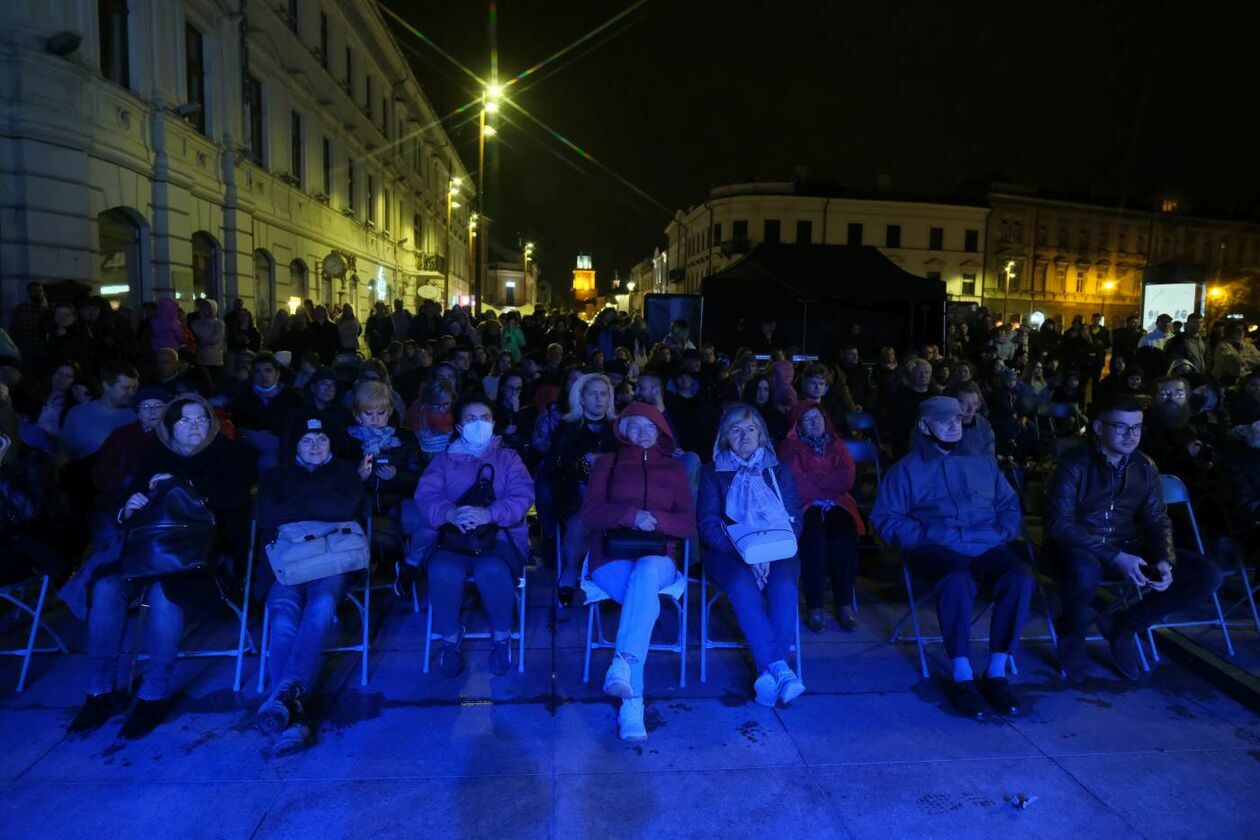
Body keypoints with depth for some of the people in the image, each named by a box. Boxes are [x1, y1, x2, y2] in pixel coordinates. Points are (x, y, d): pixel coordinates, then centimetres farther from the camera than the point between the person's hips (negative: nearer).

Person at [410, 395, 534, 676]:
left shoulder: (508, 458, 15)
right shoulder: (443, 461, 18)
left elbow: (523, 495, -2)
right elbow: (425, 496, 1)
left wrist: (490, 514, -22)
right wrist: (449, 513, -22)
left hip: (499, 537, -1)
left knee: (493, 569, -35)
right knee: (444, 571, -33)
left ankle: (501, 638, -9)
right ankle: (450, 640, -8)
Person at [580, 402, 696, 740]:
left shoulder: (674, 469, 20)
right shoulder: (607, 464, 19)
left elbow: (689, 525, 8)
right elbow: (590, 515, 4)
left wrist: (655, 519, -11)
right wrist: (631, 515, -12)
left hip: (657, 560, 1)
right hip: (612, 558, -1)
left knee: (645, 572, -38)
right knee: (647, 602, -34)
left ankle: (622, 664, -47)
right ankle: (633, 703, -39)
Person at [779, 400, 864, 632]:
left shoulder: (837, 445, 19)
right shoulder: (791, 449, 9)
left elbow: (847, 480, 1)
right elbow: (798, 487, -6)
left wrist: (814, 479, -5)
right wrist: (830, 483, 0)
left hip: (836, 505, 3)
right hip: (806, 506, -2)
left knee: (845, 537, -30)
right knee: (815, 538, -34)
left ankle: (844, 604, -23)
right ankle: (814, 607, -28)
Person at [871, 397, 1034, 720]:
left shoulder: (982, 463, 25)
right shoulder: (907, 469, 13)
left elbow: (1010, 505, 23)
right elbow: (884, 517, 4)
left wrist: (1003, 532, 3)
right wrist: (922, 535, -10)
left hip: (987, 547, 4)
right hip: (936, 548, -3)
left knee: (1020, 577, -29)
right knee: (957, 579, -37)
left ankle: (996, 673, -17)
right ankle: (961, 677, -25)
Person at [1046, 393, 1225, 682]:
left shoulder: (1145, 467, 4)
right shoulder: (1074, 464, -14)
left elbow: (1157, 520, 9)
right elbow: (1059, 524, -20)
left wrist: (1165, 561, -12)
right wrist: (1114, 557, -27)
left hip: (1128, 548, 6)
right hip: (1081, 548, -6)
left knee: (1208, 574, -10)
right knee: (1085, 571, -42)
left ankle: (1123, 625, 5)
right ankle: (1072, 635, -7)